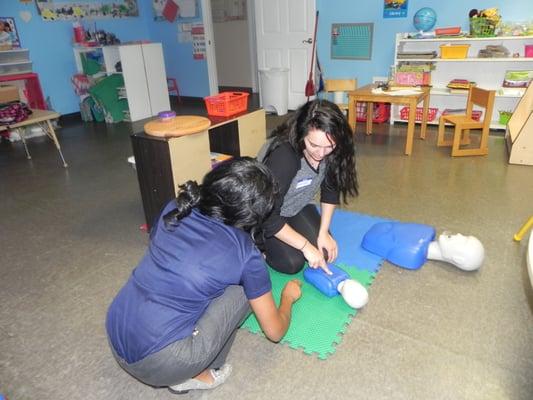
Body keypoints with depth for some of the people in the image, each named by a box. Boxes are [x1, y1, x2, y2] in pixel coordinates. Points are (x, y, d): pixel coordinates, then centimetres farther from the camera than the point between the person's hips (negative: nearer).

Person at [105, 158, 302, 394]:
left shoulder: (174, 209, 2)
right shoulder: (246, 255, -10)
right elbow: (275, 331, 2)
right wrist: (289, 295, 24)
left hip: (115, 340, 6)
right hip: (159, 364, -6)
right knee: (246, 286, 1)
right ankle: (198, 375, 11)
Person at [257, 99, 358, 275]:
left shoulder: (331, 152, -20)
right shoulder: (283, 157, -38)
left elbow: (331, 190, -4)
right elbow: (269, 216, -33)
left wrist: (323, 232, -9)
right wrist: (305, 246, -28)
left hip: (297, 206, 6)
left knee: (325, 252, -7)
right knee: (292, 263, -18)